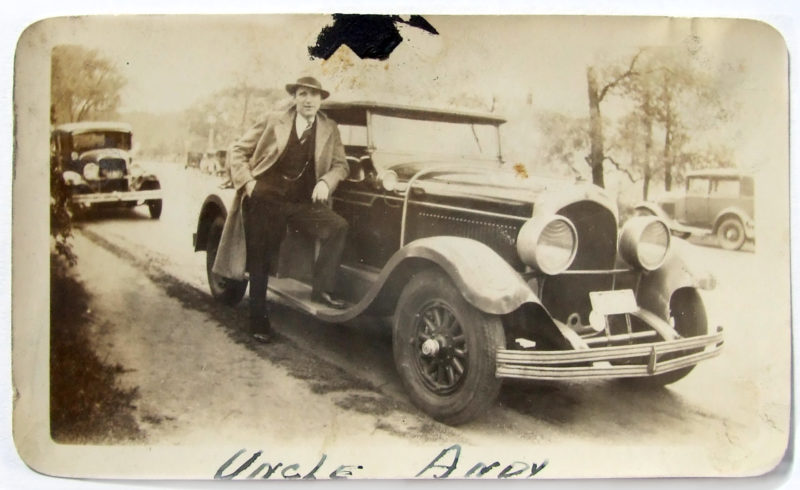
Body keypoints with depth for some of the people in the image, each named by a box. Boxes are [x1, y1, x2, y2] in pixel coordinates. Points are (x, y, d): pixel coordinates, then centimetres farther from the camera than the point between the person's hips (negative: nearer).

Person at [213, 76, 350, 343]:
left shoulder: (330, 129, 9)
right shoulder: (274, 121, 3)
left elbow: (340, 165, 12)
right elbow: (237, 150, 6)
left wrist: (326, 181, -8)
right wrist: (247, 182, -6)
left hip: (302, 202, 2)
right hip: (265, 200, -1)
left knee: (338, 226, -24)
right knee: (260, 261, 2)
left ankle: (321, 289, -16)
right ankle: (258, 321, 18)